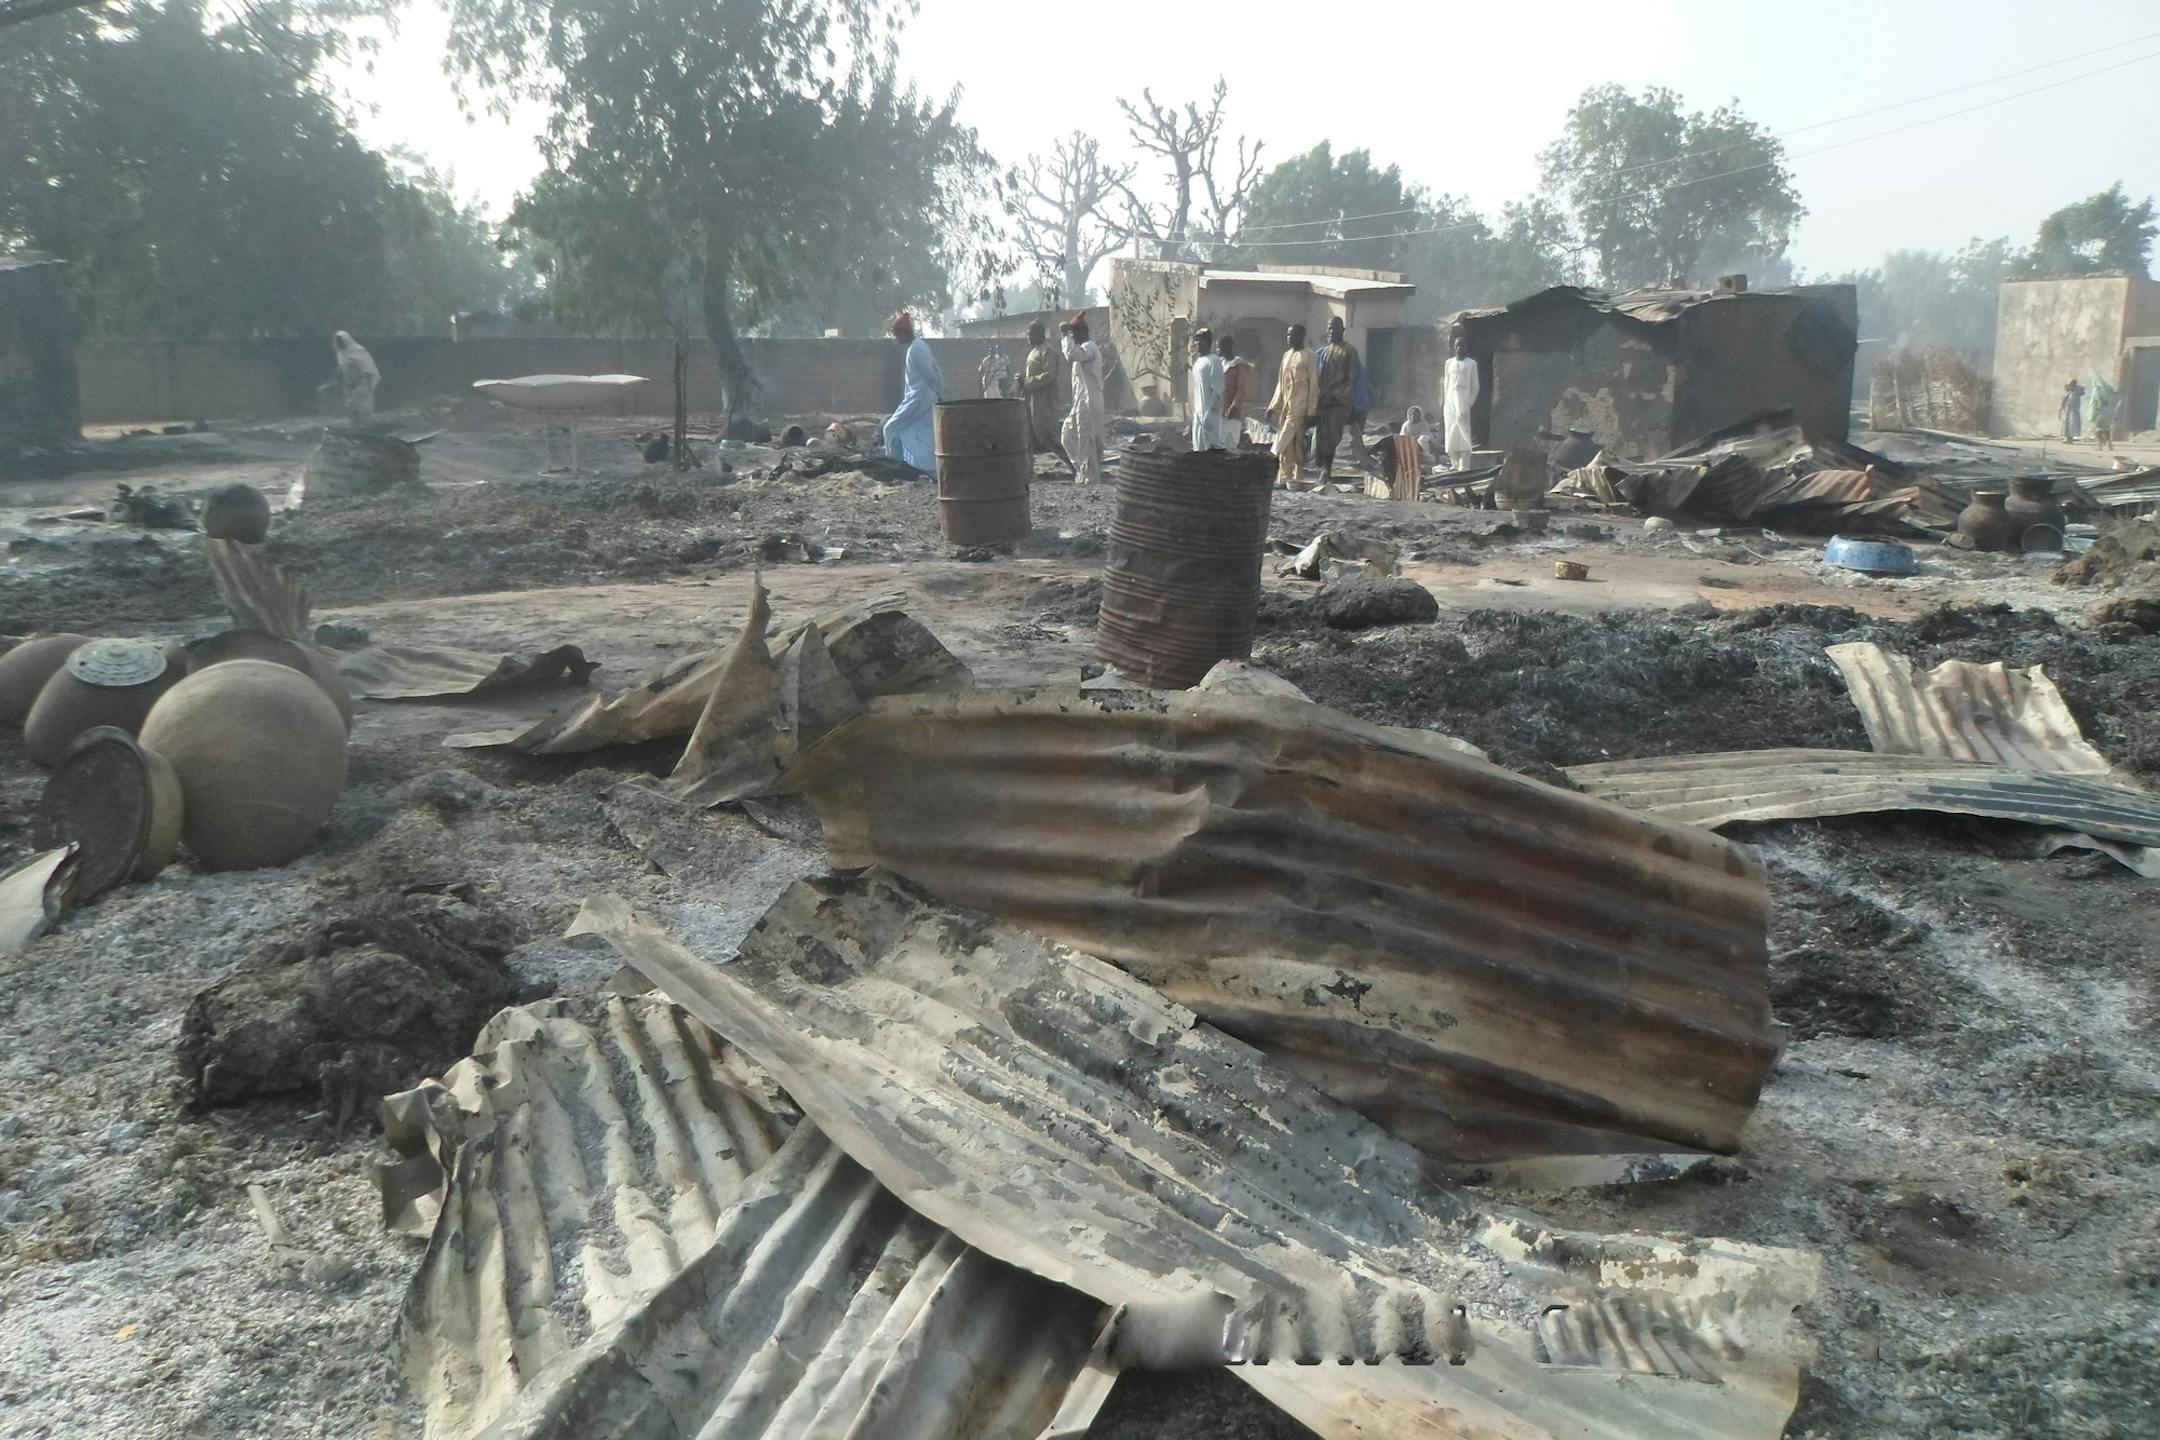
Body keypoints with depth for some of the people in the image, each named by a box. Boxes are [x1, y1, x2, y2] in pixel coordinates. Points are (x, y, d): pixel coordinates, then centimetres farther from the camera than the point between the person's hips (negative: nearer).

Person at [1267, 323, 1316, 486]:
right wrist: (1273, 406, 14)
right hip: (1285, 405, 7)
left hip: (1299, 407, -7)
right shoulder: (1286, 355, 15)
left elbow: (1313, 385, -7)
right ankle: (1286, 478, 10)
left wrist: (1311, 411, -13)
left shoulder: (1308, 357, -5)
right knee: (1288, 445, 6)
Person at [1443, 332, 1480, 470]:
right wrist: (1443, 404, 11)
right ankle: (1455, 463, 6)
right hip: (1450, 401, 4)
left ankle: (1464, 465, -19)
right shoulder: (1449, 362, 16)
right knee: (1450, 433, 0)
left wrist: (1471, 402, -6)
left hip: (1463, 400, -4)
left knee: (1462, 432, -16)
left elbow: (1475, 386, 4)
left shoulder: (1471, 364, 5)